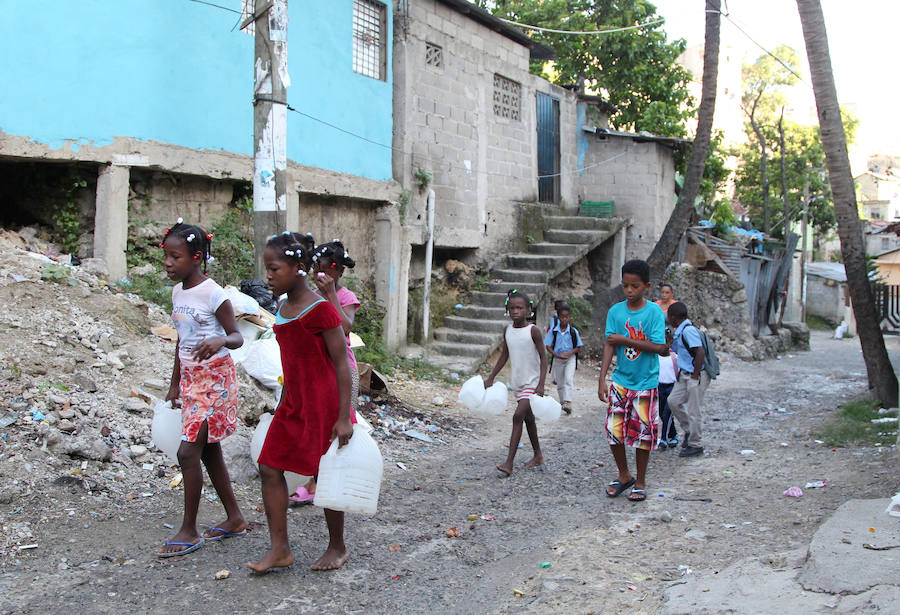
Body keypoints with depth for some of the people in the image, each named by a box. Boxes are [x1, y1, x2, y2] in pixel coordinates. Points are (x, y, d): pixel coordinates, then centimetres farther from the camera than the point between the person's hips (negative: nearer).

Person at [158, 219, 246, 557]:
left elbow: (237, 336, -12)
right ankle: (234, 518, 25)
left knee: (188, 450, -10)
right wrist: (175, 384, 20)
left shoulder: (213, 293, -15)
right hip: (190, 377, 8)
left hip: (214, 378, -8)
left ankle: (189, 531, 3)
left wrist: (219, 341, -35)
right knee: (208, 450, 12)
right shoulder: (177, 292, 9)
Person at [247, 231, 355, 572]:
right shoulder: (283, 308, 8)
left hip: (324, 404, -8)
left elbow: (341, 364, -17)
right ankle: (280, 549, 13)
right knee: (270, 468, 4)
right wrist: (284, 405, 21)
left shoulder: (320, 310, -17)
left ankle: (337, 547, 23)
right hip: (293, 404, 8)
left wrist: (344, 417, -19)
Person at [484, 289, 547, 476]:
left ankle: (509, 462, -17)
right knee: (528, 419, 17)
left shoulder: (532, 331, -13)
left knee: (518, 416, -17)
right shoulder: (507, 330, 4)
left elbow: (543, 358, -12)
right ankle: (538, 455, 32)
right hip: (517, 382, 7)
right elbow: (504, 356, 14)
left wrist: (541, 384, -20)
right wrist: (491, 378, 15)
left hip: (532, 382, -7)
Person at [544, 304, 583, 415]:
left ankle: (568, 403, -26)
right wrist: (557, 355, -19)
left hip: (570, 358, -2)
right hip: (557, 359, 2)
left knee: (569, 379, -19)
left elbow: (578, 347, -1)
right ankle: (562, 402, 28)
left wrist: (569, 353, -19)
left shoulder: (573, 331, -7)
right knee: (560, 382, 11)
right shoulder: (553, 331, -5)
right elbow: (548, 346, -3)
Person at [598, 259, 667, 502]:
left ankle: (640, 482, 22)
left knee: (643, 432, 5)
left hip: (646, 383, -2)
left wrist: (625, 340, -18)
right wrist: (602, 379, -9)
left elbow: (659, 347, -15)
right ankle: (624, 475, 23)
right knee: (613, 429, 1)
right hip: (621, 380, 2)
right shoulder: (615, 311, -1)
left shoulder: (654, 312, -8)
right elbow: (609, 346, -3)